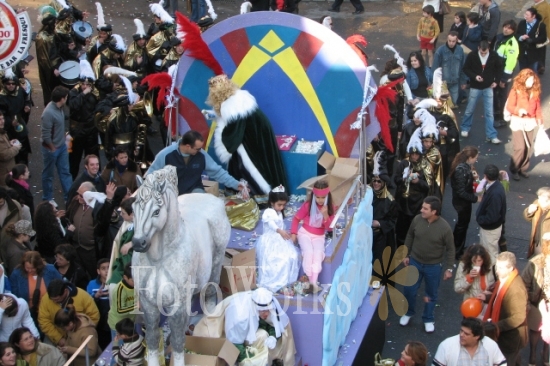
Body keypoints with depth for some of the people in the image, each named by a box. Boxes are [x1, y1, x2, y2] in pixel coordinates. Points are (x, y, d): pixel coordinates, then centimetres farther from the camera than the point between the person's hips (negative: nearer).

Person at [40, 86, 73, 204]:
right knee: (48, 174, 11)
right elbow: (45, 135, -24)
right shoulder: (49, 112, -28)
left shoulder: (59, 107, -3)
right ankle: (47, 199, 26)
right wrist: (52, 148, -13)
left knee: (65, 172, 14)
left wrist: (63, 141, 10)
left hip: (62, 146, 8)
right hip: (51, 149, -8)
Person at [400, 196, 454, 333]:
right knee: (409, 290, 12)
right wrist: (406, 255, 7)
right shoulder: (417, 220, -14)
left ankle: (428, 319, 34)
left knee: (431, 294, 14)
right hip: (415, 262, 2)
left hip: (433, 266, -2)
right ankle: (408, 313, 38)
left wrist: (449, 268, -9)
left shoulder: (444, 227, -22)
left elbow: (450, 249, -11)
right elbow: (409, 237, 4)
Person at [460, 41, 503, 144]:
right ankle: (465, 128, 35)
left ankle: (491, 136, 5)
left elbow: (499, 68, 5)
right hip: (475, 87, -1)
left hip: (488, 87, 1)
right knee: (469, 110, 13)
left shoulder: (494, 56, -11)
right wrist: (474, 76, -20)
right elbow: (465, 69, -5)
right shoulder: (472, 56, -15)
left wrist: (496, 81, -3)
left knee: (489, 112, 1)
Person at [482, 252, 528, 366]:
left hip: (510, 338, -9)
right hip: (503, 334, 9)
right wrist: (487, 298, -3)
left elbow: (518, 317, -29)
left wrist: (496, 326, -27)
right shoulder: (503, 279, -3)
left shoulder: (516, 288, -30)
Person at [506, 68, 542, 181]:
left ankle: (523, 169, 20)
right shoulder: (516, 90, -9)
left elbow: (538, 107, 9)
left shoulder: (535, 91, 5)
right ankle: (514, 170, 7)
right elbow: (509, 106, -10)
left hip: (530, 122, 4)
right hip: (518, 122, -4)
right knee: (520, 147, -10)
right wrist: (518, 110, -28)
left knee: (528, 147, 5)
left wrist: (540, 121, 5)